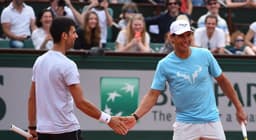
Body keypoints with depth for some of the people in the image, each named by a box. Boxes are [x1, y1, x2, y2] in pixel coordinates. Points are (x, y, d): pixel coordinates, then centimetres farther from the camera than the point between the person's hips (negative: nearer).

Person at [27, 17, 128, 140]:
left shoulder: (39, 61, 8)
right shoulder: (67, 65, -14)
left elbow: (32, 98, 13)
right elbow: (80, 102, -18)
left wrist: (32, 126, 20)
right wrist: (108, 120, -13)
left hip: (43, 130, 7)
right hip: (66, 130, -7)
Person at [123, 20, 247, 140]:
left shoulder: (205, 55, -1)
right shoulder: (164, 65, -5)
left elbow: (222, 81, 9)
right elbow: (153, 95, -6)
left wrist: (239, 108, 9)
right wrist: (135, 116, -21)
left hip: (211, 122, 1)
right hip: (185, 124, -1)